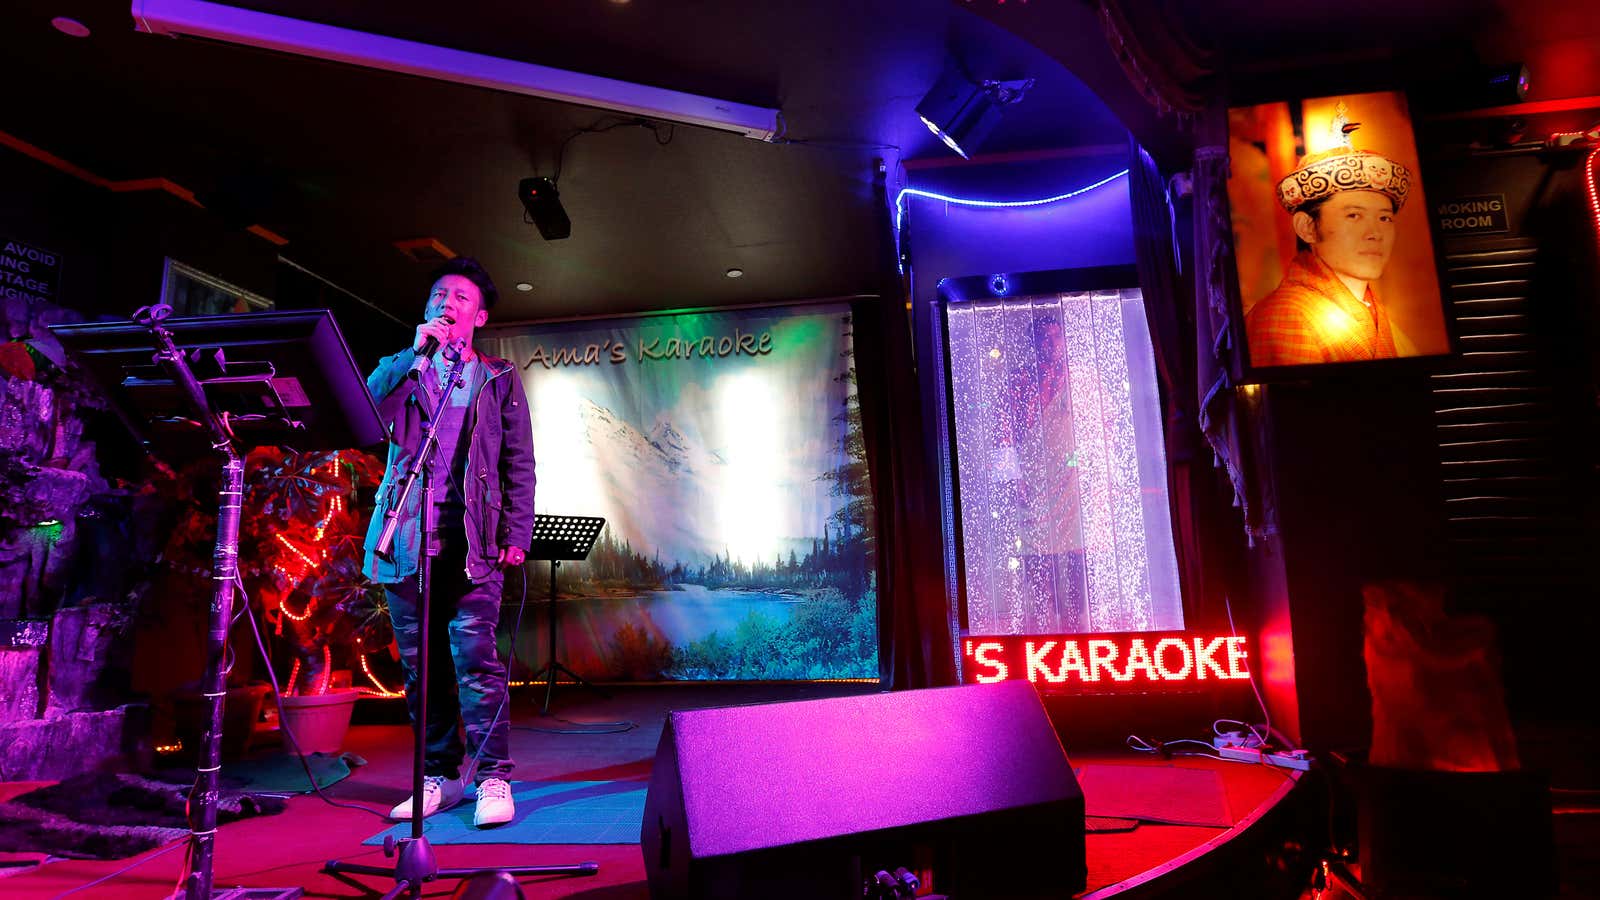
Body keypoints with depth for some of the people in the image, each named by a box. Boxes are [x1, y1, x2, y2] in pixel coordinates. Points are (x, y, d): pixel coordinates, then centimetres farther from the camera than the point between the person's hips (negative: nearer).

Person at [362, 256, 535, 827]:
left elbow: (519, 465, 7)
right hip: (406, 538, 3)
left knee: (474, 657, -11)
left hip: (471, 540, -3)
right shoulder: (402, 369, 19)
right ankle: (440, 777, 17)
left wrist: (517, 534, -4)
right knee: (420, 666, 6)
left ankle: (493, 778, -2)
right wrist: (416, 353, -6)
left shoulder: (499, 379, 13)